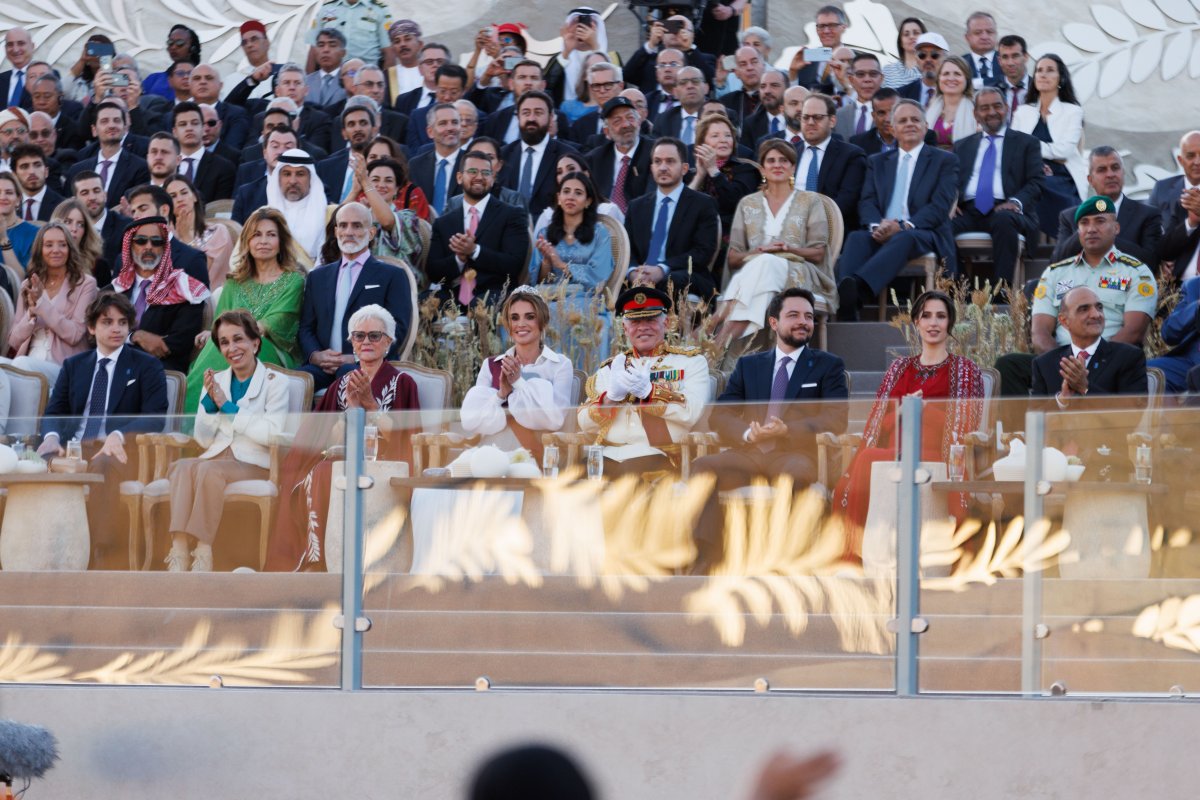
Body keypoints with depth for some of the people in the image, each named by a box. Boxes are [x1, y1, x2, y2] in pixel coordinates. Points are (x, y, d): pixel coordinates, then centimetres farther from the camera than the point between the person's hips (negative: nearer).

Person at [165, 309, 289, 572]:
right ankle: (178, 550, -44)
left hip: (254, 464, -4)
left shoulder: (275, 382, 5)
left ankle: (203, 553, -39)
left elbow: (272, 434, -10)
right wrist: (210, 401, -1)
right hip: (215, 458, 4)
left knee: (208, 469, -35)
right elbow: (204, 440, 15)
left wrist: (228, 406, -8)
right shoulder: (216, 381, 19)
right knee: (182, 466, -31)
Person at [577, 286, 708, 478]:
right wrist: (611, 396, -7)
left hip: (657, 454, -3)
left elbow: (692, 412, -5)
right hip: (608, 455, 3)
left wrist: (648, 391, -17)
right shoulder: (611, 367, 23)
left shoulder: (690, 361, 14)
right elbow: (586, 424, 12)